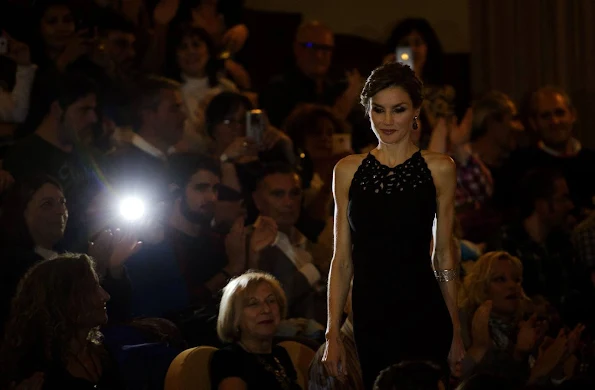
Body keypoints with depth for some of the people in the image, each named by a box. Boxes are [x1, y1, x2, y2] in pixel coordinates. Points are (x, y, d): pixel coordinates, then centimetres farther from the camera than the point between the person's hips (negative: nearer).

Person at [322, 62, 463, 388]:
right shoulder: (348, 170, 8)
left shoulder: (439, 169, 3)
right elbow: (342, 259, 8)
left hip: (422, 314, -2)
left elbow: (443, 255, 4)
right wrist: (332, 334, 3)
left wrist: (455, 331, 4)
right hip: (369, 317, 2)